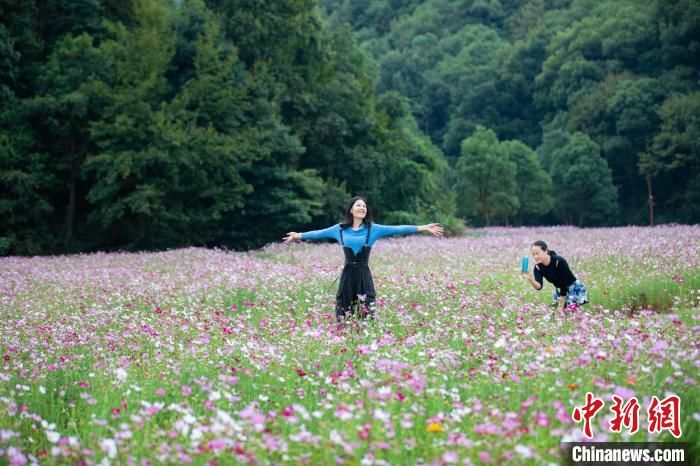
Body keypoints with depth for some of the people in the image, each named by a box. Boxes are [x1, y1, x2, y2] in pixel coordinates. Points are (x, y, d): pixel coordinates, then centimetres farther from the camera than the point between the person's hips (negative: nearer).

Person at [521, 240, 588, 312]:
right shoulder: (537, 268, -14)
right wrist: (530, 279, -51)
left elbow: (564, 283, -24)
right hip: (559, 291, 5)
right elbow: (539, 286, -28)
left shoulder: (559, 262, -29)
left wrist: (561, 305, -21)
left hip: (575, 288, -5)